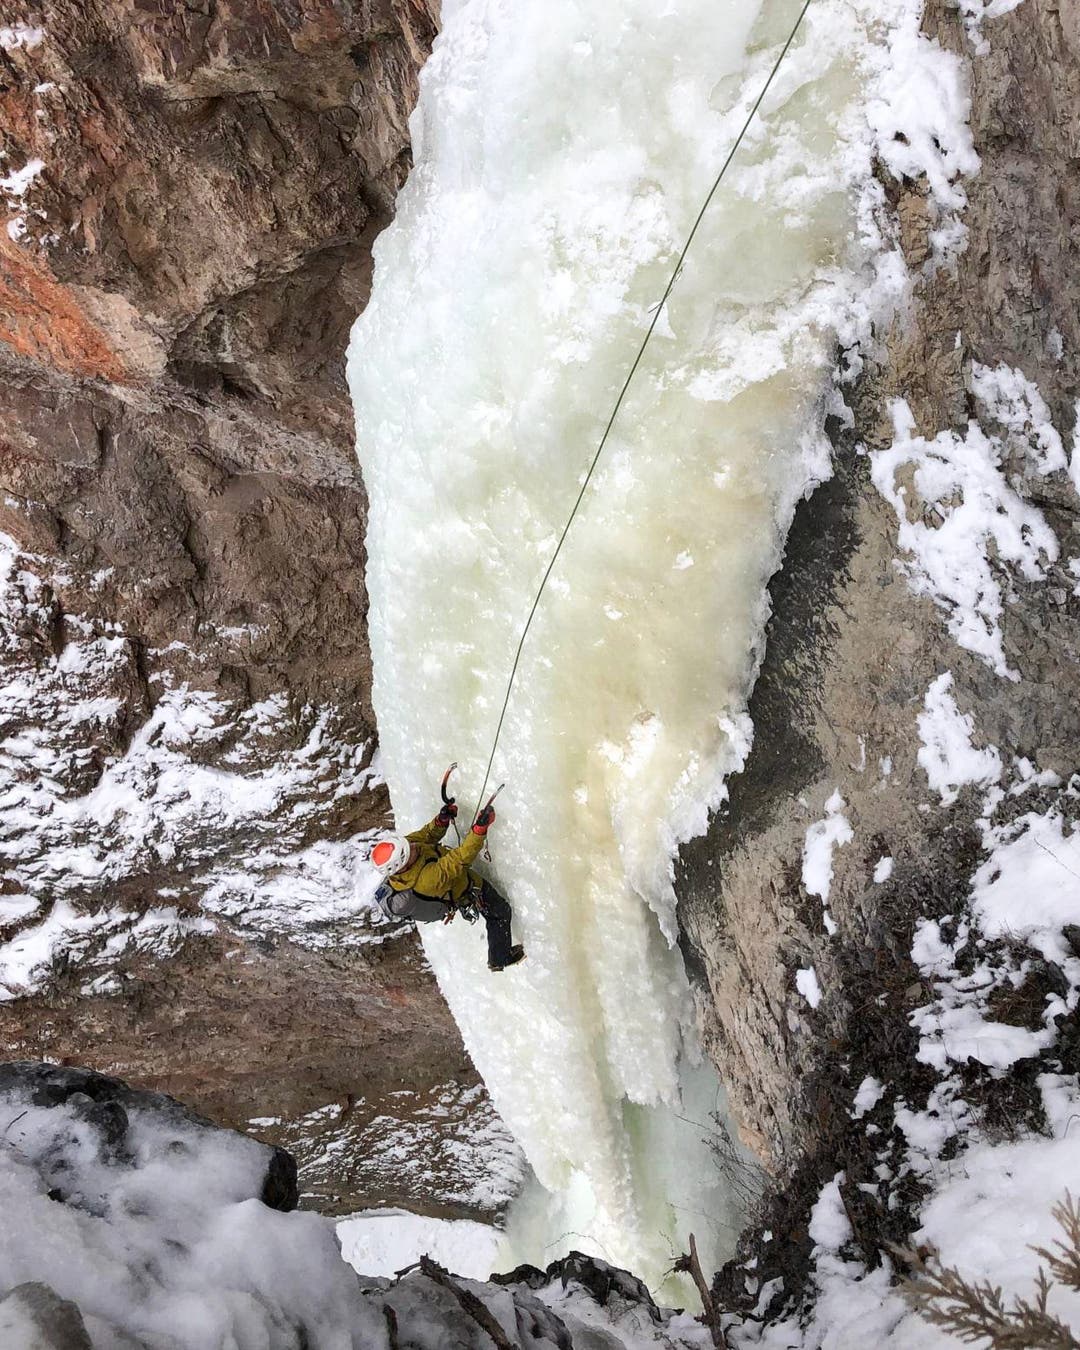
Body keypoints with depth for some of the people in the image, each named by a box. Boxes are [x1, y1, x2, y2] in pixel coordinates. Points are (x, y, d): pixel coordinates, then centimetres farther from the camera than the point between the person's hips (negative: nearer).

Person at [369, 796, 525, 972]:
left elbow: (426, 835, -13)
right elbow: (460, 859, -47)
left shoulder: (400, 847, -29)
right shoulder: (426, 879, -48)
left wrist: (441, 820, -32)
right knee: (500, 912, 13)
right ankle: (500, 960, 32)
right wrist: (480, 828, -53)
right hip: (464, 889, -7)